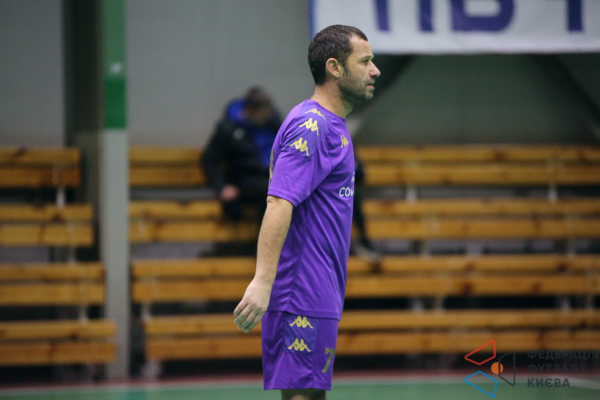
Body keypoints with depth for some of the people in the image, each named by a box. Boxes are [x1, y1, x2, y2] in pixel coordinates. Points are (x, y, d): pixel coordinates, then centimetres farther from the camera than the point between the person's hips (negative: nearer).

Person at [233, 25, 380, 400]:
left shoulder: (331, 126, 17)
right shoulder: (311, 127, -15)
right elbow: (278, 204, -25)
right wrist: (263, 281, -33)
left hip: (320, 295, 10)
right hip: (304, 300, -10)